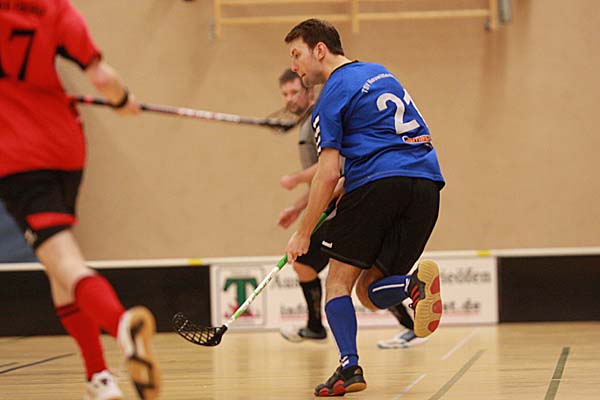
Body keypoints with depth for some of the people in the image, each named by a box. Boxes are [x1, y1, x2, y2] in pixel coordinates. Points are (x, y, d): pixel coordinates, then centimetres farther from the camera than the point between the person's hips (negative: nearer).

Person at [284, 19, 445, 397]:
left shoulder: (333, 94, 0)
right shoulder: (380, 73, 23)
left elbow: (328, 175, -6)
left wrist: (303, 234, 2)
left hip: (378, 181, -7)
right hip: (427, 183, 7)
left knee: (339, 281, 5)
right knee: (370, 291, 10)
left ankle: (350, 367, -12)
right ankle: (416, 284, -22)